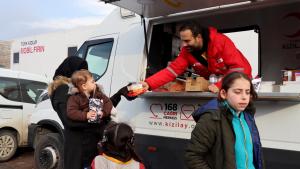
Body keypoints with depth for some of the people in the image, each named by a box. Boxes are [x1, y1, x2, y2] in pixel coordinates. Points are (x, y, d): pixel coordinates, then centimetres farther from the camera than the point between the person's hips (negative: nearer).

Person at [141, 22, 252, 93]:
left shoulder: (221, 41, -26)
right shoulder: (187, 51, -13)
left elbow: (239, 67, -27)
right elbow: (172, 70, -19)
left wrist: (220, 86, -36)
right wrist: (149, 83, -32)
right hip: (215, 85, 3)